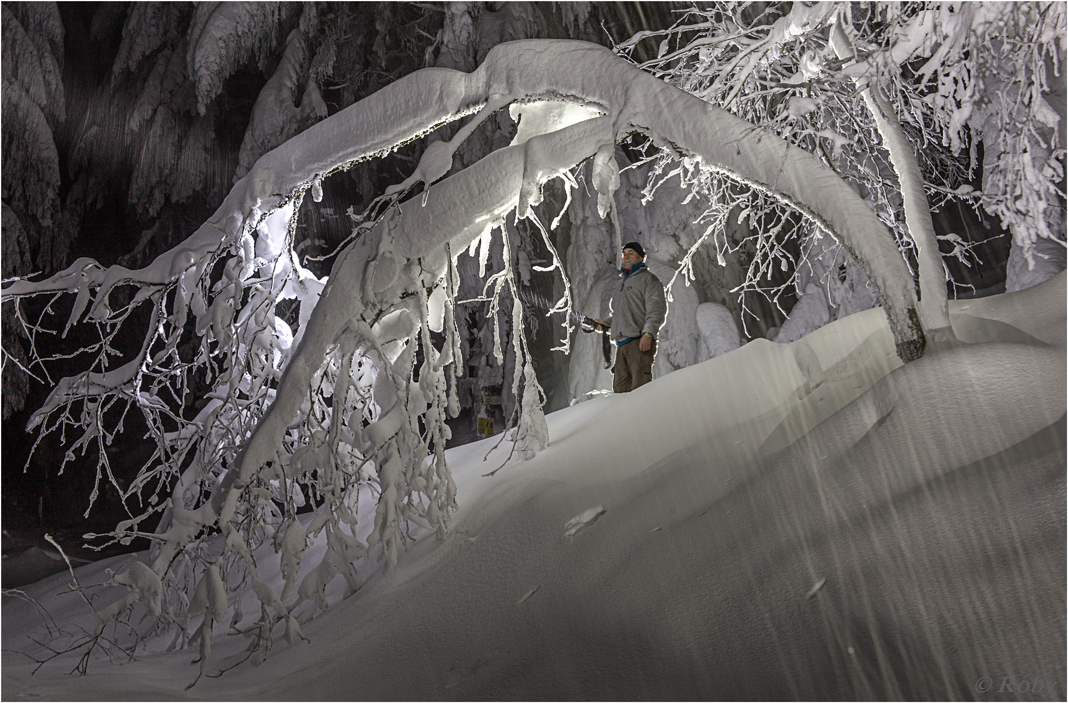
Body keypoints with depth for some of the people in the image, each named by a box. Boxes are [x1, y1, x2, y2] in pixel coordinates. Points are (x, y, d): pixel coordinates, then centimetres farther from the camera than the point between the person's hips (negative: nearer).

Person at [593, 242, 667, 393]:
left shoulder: (648, 279, 2)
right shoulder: (621, 282, 26)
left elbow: (657, 308, -8)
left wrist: (648, 333, -19)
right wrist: (606, 322, 15)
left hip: (640, 341, -8)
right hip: (621, 343, 8)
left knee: (640, 388, -13)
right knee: (620, 388, 5)